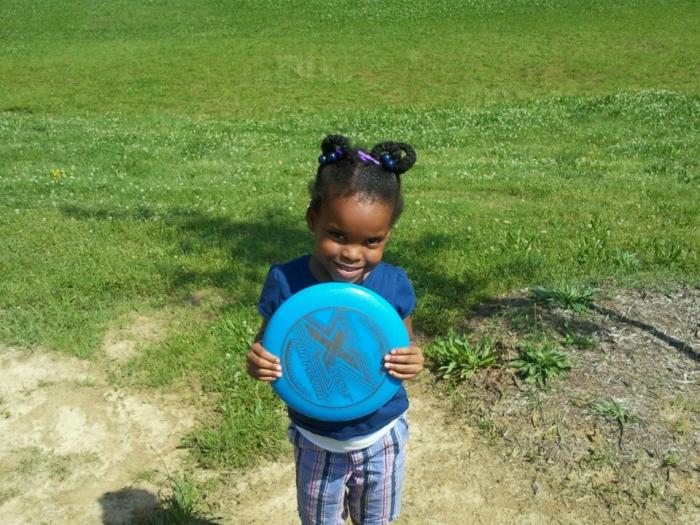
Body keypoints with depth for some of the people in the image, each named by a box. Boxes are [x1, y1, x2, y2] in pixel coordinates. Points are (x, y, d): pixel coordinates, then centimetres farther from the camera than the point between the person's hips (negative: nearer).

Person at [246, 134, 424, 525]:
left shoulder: (395, 284, -18)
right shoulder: (285, 282, -21)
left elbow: (407, 347, -5)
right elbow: (267, 345, -8)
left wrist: (413, 361, -28)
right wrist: (259, 362, -31)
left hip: (382, 438, 1)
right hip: (315, 441, 0)